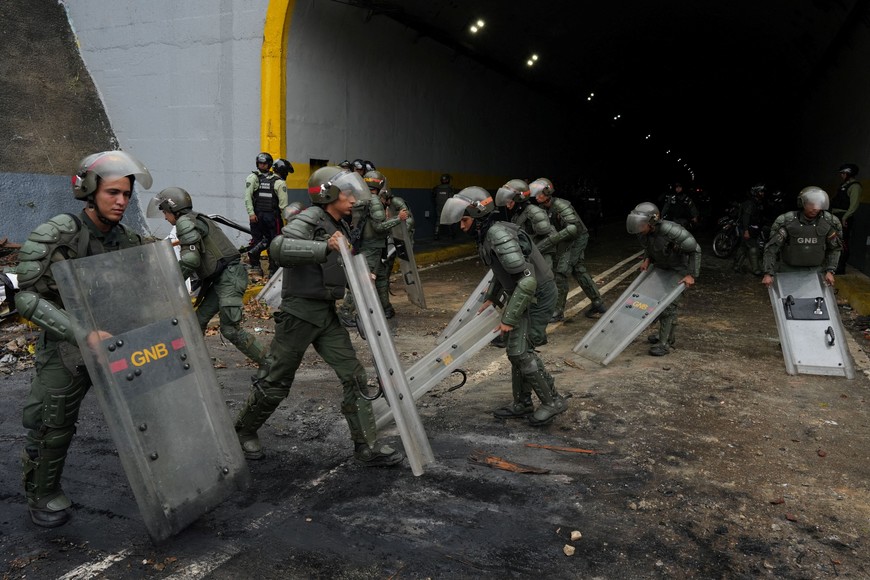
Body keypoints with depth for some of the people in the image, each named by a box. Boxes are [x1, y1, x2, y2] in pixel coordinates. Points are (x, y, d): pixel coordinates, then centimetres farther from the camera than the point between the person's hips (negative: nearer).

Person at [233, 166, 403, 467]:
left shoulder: (341, 227, 12)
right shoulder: (310, 220, -13)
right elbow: (279, 248, -32)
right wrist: (325, 247, -39)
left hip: (327, 315, 8)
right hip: (299, 313, -7)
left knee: (354, 376, 0)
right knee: (276, 382, 6)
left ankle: (367, 447, 6)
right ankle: (243, 431, 30)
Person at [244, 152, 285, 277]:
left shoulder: (276, 180, 7)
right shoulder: (253, 177, 5)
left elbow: (283, 201, 5)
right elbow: (247, 197, -1)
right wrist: (251, 213, -9)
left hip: (272, 215, 1)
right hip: (257, 215, -1)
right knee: (256, 240, 3)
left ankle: (273, 267, 10)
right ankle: (255, 265, 13)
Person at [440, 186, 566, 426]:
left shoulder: (500, 237, -28)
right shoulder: (487, 235, 3)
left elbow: (527, 281, -32)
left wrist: (509, 318, -28)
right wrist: (490, 297, 27)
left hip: (536, 297, -10)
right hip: (524, 294, 10)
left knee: (520, 351, -7)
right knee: (514, 347, 13)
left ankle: (552, 401, 7)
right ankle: (522, 404, 24)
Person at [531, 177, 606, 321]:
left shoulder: (561, 206, -27)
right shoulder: (543, 208, -2)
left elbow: (573, 227, -38)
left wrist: (552, 239, -42)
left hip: (576, 240, -9)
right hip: (566, 242, 9)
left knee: (560, 274, -12)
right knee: (579, 271, 16)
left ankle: (558, 312, -6)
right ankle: (598, 304, 28)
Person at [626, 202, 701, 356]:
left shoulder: (670, 231, -37)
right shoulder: (642, 232, -16)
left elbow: (695, 250, -26)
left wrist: (691, 275, -24)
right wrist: (647, 260, -7)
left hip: (680, 270, -7)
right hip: (662, 267, 8)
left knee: (669, 304, -10)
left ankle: (664, 343, -2)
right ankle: (668, 334, 33)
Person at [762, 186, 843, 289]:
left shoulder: (830, 222, -7)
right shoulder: (786, 221, -15)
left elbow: (834, 248, 6)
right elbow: (772, 247, -12)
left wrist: (830, 271, -2)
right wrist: (768, 273, -18)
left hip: (816, 270, 2)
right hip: (789, 270, -2)